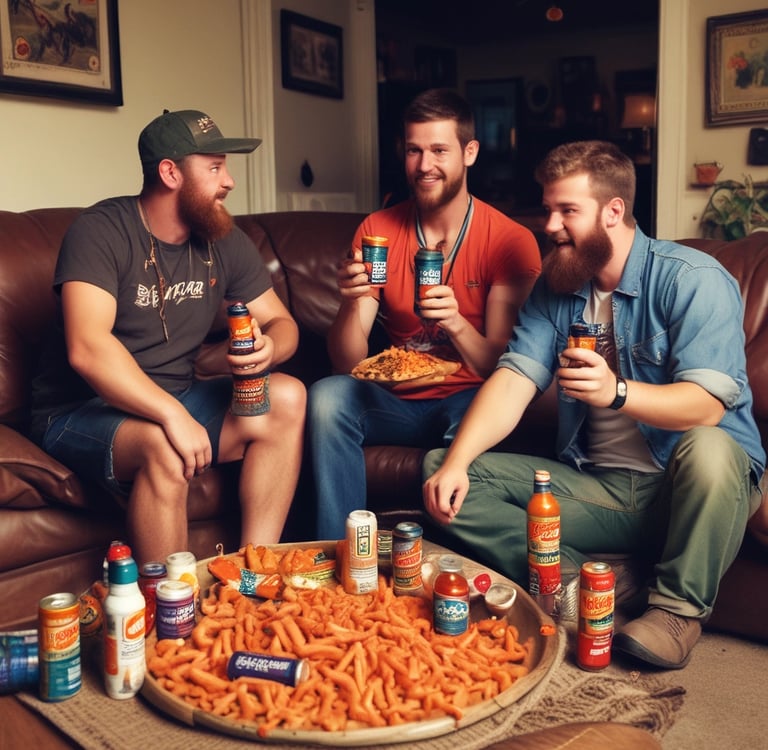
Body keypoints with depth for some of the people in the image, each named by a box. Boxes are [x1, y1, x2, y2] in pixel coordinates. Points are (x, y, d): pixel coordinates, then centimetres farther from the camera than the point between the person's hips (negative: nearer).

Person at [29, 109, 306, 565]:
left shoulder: (224, 241, 4)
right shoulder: (102, 232, -15)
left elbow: (281, 322, 8)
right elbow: (87, 348, -29)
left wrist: (268, 349, -18)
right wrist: (173, 415, -37)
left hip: (177, 400, 7)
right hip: (80, 412, -6)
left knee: (288, 399, -14)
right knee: (165, 446, -37)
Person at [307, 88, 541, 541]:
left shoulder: (511, 241, -7)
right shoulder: (377, 230, 0)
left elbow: (501, 368, -11)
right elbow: (347, 365, -5)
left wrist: (456, 324, -31)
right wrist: (353, 301, -26)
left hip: (468, 399, -2)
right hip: (398, 399, 3)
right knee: (327, 397, -26)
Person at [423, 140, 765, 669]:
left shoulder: (693, 281, -11)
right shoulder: (555, 287, 6)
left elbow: (707, 405, -23)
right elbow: (514, 380, -5)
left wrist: (616, 393, -42)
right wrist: (455, 463, -21)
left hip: (683, 488, -4)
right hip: (594, 485, 5)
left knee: (707, 449, -40)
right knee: (439, 469, -8)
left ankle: (678, 608, -15)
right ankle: (574, 580, -21)